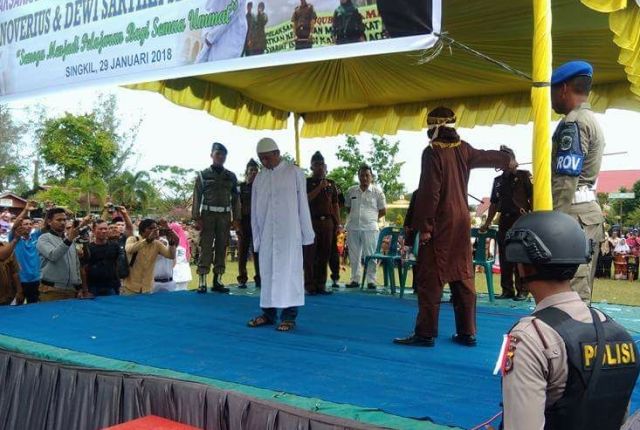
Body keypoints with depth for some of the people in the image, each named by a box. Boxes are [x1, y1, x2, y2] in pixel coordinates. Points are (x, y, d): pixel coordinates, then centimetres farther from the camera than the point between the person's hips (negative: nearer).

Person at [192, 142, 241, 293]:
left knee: (221, 248, 3)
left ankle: (217, 280, 8)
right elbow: (197, 197, 2)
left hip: (225, 216, 3)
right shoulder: (203, 175, 5)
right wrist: (197, 217, -6)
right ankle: (202, 281, -5)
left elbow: (236, 199, 10)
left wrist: (236, 219, 4)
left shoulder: (231, 176, 11)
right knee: (206, 247, -6)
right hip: (208, 215, -2)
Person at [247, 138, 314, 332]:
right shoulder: (259, 178, 10)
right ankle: (269, 313, 15)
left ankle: (289, 316, 0)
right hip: (266, 234, 4)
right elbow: (254, 210, 11)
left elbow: (303, 204, 0)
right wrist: (256, 237, 8)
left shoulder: (294, 173, 0)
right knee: (267, 272, 6)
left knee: (288, 271, -3)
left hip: (288, 233, -4)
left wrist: (307, 233, -2)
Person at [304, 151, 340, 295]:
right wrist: (320, 187, -15)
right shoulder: (307, 182, 5)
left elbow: (335, 205, 16)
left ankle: (321, 285, 9)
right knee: (310, 255, -4)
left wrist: (338, 223, 9)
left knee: (324, 255, 3)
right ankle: (309, 286, -2)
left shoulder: (331, 183, 15)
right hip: (312, 221, -3)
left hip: (328, 222, 4)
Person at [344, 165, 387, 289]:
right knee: (354, 256, 9)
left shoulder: (377, 191, 0)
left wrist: (371, 218, 2)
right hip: (353, 228, 3)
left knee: (370, 256, -1)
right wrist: (356, 217, 8)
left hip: (370, 228, -3)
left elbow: (383, 211, 4)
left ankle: (371, 281, 5)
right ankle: (355, 280, 18)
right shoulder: (351, 191, 8)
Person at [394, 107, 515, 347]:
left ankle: (426, 333, -3)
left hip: (440, 223, -7)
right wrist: (507, 161, 50)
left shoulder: (433, 152, -12)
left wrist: (424, 226, -15)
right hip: (462, 221, 7)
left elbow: (429, 192, -17)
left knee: (430, 279, -4)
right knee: (463, 278, 10)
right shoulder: (463, 149, 9)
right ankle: (467, 333, 15)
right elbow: (486, 156, 29)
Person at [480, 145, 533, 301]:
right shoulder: (498, 180, 17)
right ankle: (507, 290, 12)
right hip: (504, 221, 5)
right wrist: (487, 223, 16)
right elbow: (494, 204, 21)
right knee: (504, 258, 5)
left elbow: (532, 197, -4)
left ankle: (522, 290, 1)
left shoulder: (524, 176, 3)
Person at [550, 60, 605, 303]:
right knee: (581, 296, 12)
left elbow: (565, 182, -19)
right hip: (589, 210, 10)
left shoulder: (572, 123, -10)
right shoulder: (591, 120, 22)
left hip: (573, 213, -10)